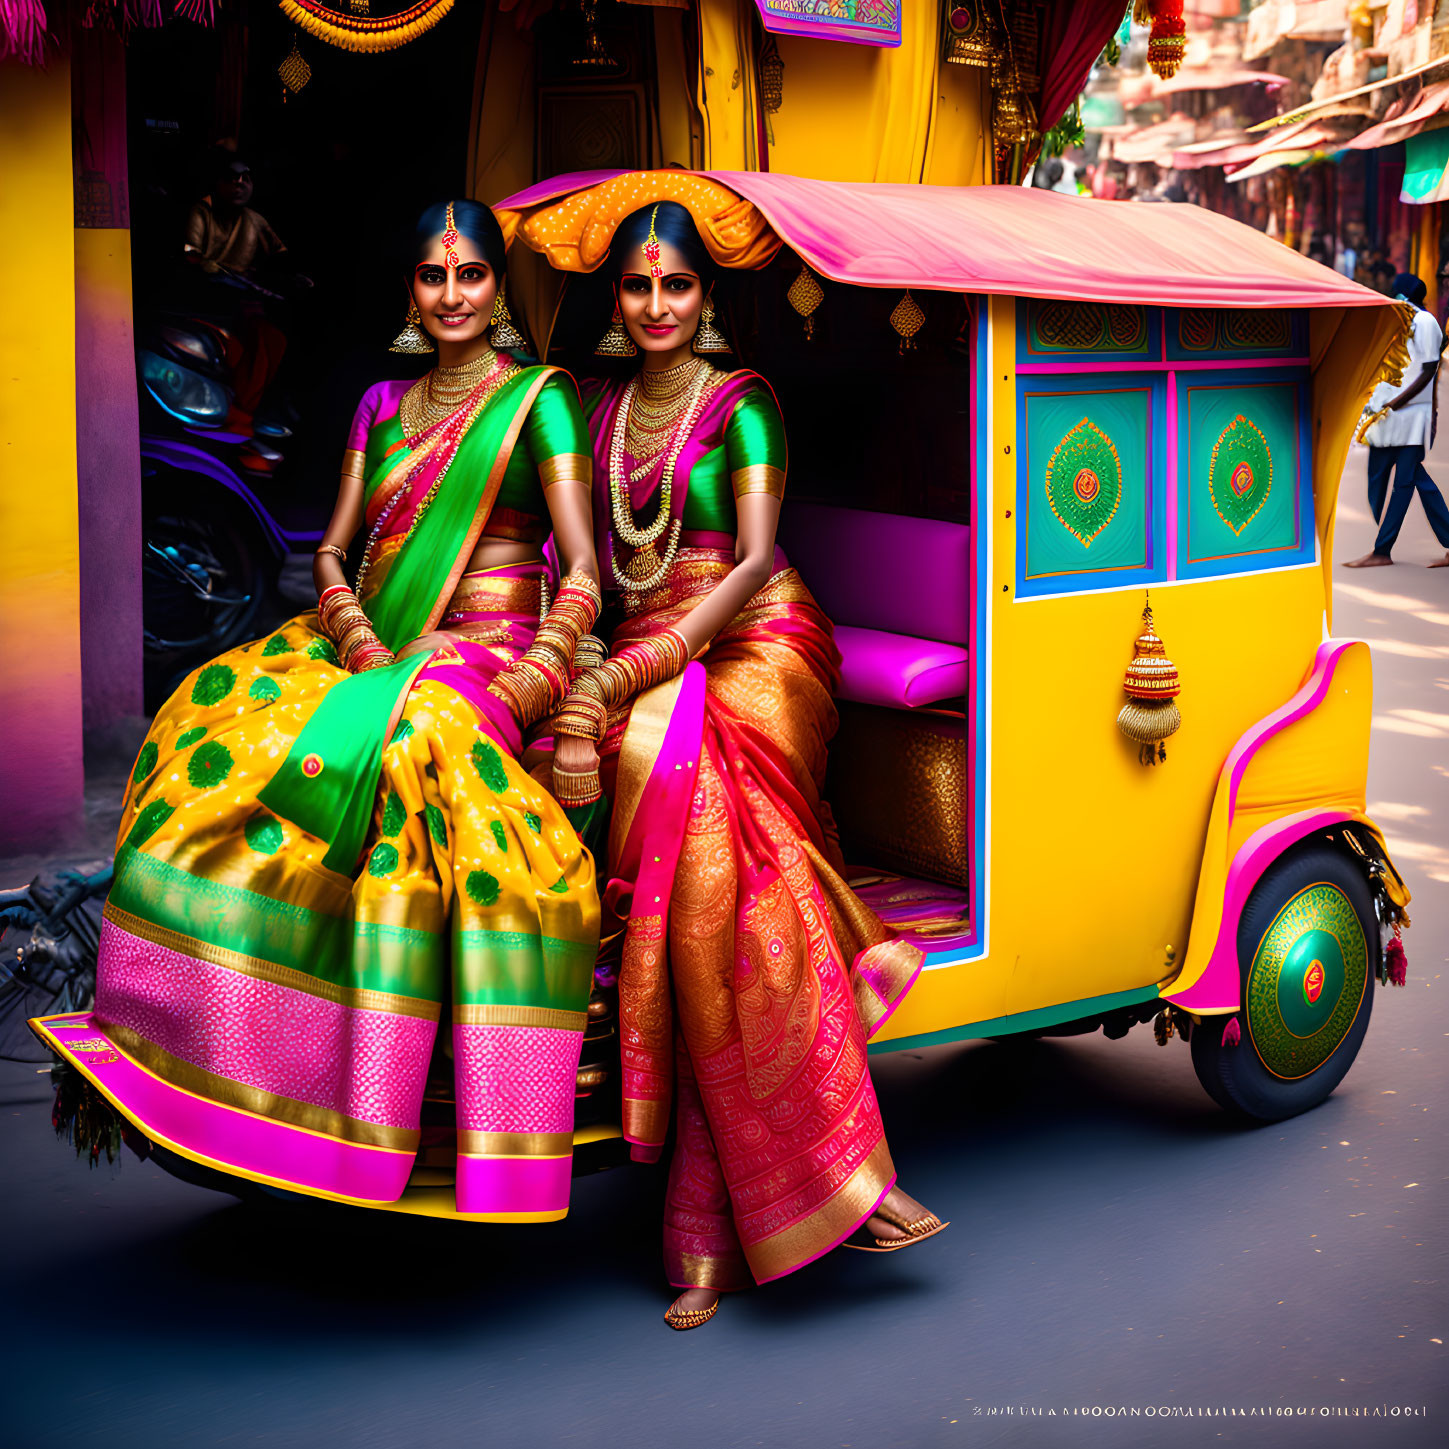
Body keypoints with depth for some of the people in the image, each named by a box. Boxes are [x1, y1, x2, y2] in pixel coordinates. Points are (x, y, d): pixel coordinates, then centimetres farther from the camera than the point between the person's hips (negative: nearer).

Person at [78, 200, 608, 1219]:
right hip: (376, 648, 6)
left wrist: (520, 687, -21)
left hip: (490, 654, -5)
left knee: (417, 735, -38)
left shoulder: (540, 400, 2)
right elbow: (333, 550, 12)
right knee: (233, 707, -21)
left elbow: (583, 572, -6)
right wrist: (365, 649, -9)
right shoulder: (383, 406, 18)